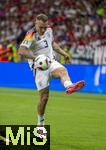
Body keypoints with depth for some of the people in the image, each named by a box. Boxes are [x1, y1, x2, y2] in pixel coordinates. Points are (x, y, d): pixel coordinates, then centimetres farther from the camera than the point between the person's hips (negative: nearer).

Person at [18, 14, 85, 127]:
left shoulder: (49, 30, 7)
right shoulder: (31, 35, -15)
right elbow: (21, 51, -29)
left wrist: (63, 53, 19)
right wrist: (36, 57, -41)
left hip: (51, 62, 5)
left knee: (62, 70, -31)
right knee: (44, 97, -6)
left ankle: (69, 86, -65)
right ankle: (40, 122, 15)